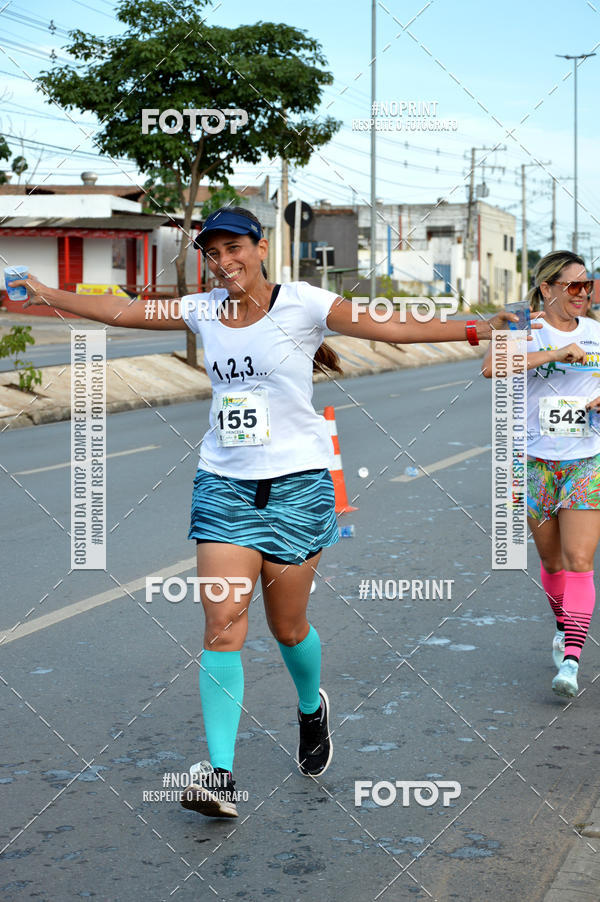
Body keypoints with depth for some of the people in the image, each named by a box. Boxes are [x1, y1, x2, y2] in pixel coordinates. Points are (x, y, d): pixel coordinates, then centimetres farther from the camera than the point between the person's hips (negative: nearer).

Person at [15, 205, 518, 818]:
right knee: (222, 622, -10)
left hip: (297, 481, -3)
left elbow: (388, 327, -4)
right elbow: (122, 312, 15)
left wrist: (472, 329, -9)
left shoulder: (303, 302, -4)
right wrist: (48, 295, 15)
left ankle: (311, 709, 40)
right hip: (223, 481, 3)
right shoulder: (202, 311, 7)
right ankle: (220, 772, -9)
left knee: (287, 627, 6)